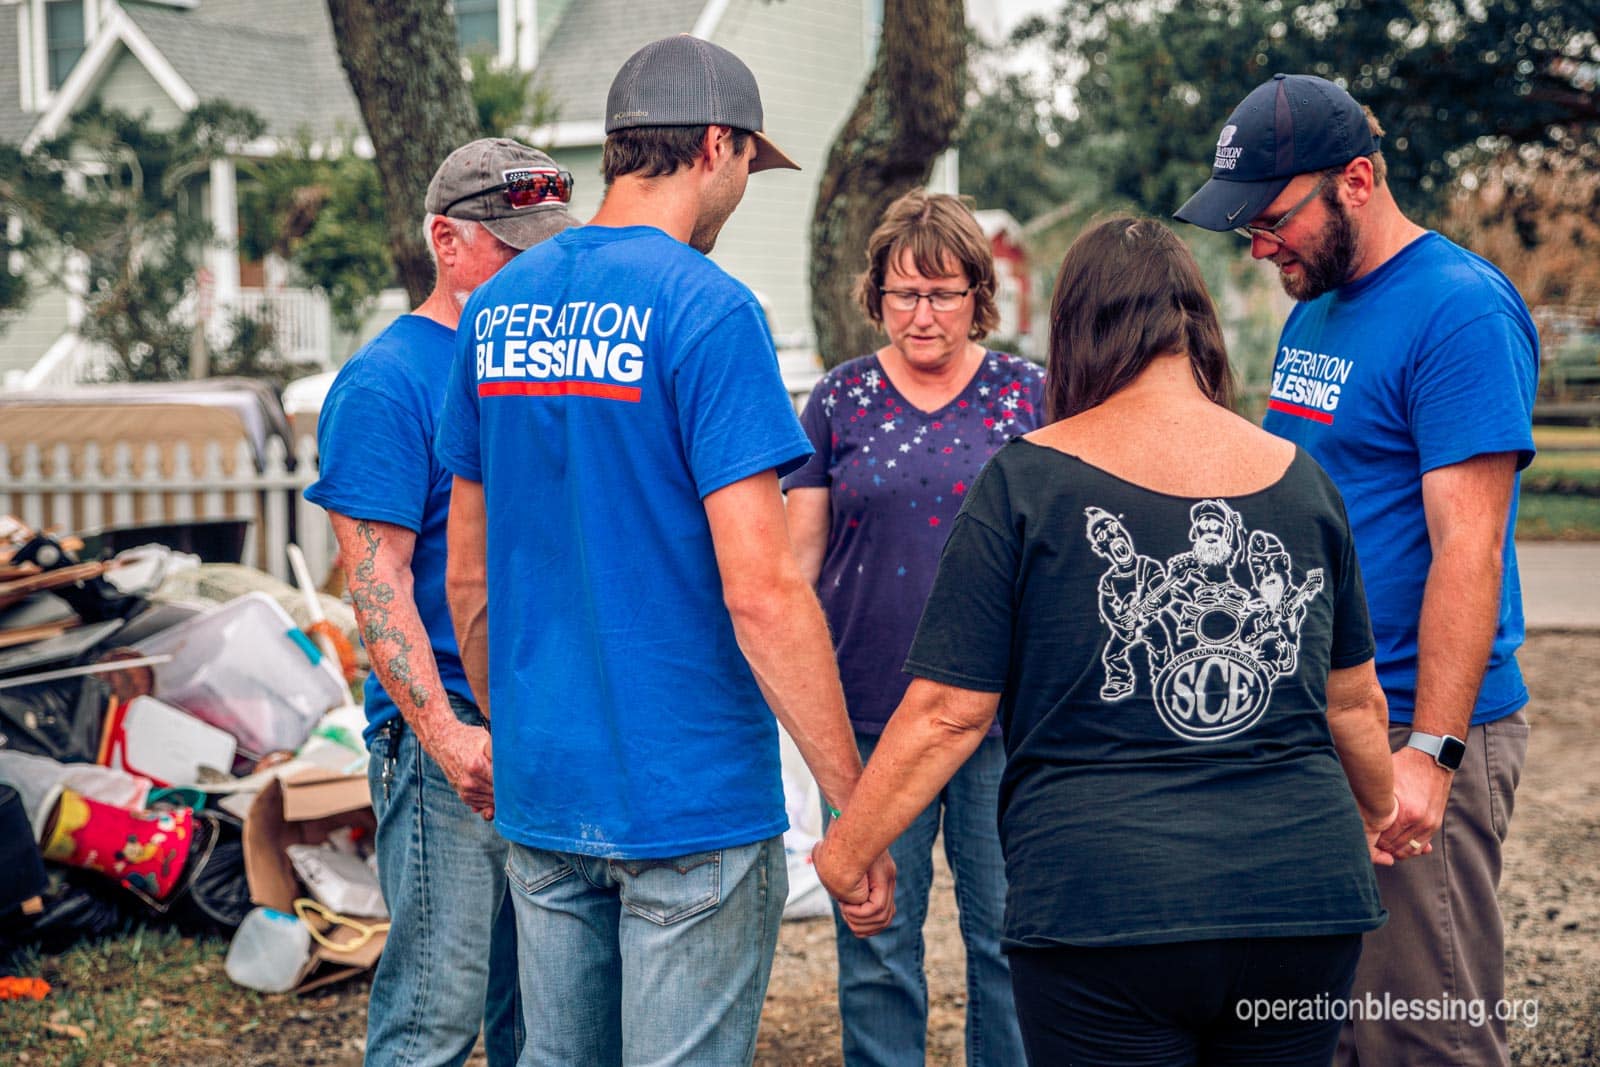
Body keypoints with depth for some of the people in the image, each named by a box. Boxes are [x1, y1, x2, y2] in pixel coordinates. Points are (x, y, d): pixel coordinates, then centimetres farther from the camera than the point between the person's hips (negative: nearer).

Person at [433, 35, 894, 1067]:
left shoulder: (498, 307, 7)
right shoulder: (707, 308, -14)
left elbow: (468, 576, 13)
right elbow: (760, 589, -20)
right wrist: (858, 803, -15)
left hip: (540, 789, 7)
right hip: (691, 791, -6)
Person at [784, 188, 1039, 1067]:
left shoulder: (1028, 397, 4)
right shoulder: (841, 399, 5)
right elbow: (798, 551, 7)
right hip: (869, 711, 1)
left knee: (1007, 934, 6)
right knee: (875, 945, 7)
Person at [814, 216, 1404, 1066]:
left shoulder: (1028, 478, -4)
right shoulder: (1299, 479, 8)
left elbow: (950, 710, -6)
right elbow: (1355, 701, 17)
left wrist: (845, 852, 8)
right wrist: (1377, 812, 37)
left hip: (1104, 906, -4)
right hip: (1307, 899, 4)